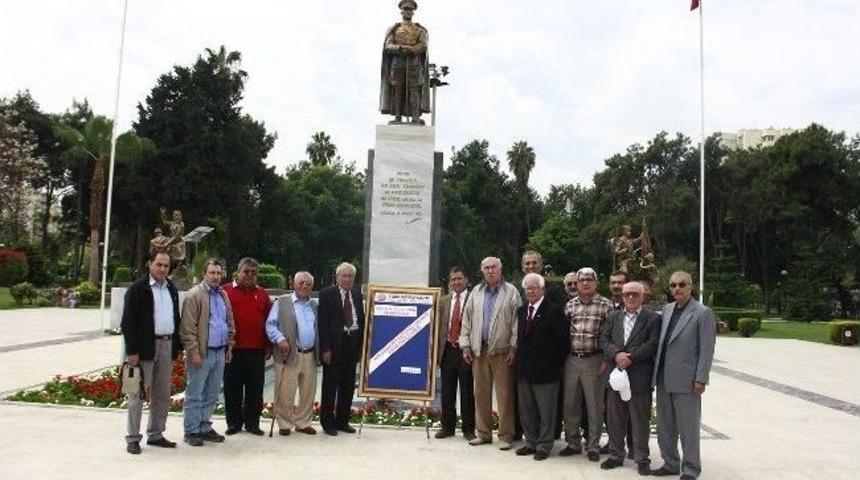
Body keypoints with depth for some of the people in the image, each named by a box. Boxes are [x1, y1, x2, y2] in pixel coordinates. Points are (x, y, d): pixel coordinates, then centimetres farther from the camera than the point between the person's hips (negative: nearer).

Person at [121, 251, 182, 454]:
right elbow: (128, 321, -11)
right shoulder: (138, 288, -6)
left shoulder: (171, 289, 13)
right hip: (145, 347, -6)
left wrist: (177, 346, 11)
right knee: (138, 394, 1)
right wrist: (132, 351, -16)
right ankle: (133, 439, 10)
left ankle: (155, 435, 23)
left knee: (162, 395, 12)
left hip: (167, 346, 6)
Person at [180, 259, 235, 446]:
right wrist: (193, 352, -16)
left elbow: (230, 323, 20)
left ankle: (205, 428, 22)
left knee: (212, 395, 13)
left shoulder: (223, 295, 14)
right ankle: (191, 431, 9)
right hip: (202, 353, -7)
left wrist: (229, 347, 14)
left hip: (220, 353, 7)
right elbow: (188, 327, -12)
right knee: (195, 395, 1)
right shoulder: (195, 295, -7)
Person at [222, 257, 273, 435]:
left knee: (255, 389, 6)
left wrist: (269, 346, 8)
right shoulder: (226, 291, 1)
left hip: (257, 350, 3)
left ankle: (252, 422, 17)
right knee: (233, 388, 6)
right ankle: (234, 423, 17)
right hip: (233, 349, -2)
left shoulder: (262, 294, 11)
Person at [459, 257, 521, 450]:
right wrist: (466, 346, 6)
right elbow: (467, 320, 12)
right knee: (481, 393, 10)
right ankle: (483, 433, 20)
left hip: (502, 351, -4)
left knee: (504, 394, -1)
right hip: (479, 350, 4)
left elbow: (516, 322, -4)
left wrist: (514, 348, -10)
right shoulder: (476, 292, 12)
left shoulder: (511, 292, 0)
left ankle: (505, 436, 7)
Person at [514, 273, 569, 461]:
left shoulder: (554, 310, -11)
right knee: (526, 410, 15)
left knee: (546, 412, 5)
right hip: (524, 369, 7)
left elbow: (563, 340, -11)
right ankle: (531, 442, 28)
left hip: (545, 369, -7)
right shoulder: (521, 310, 11)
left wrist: (556, 364, -7)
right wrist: (520, 361, 10)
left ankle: (544, 445, 17)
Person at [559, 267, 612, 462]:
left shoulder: (606, 305, -3)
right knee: (570, 404, 10)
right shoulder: (570, 305, 8)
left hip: (594, 360, -4)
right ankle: (573, 443, 23)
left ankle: (593, 446, 18)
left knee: (594, 405, 5)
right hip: (571, 360, 4)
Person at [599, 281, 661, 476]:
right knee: (615, 418, 11)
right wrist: (616, 354, -13)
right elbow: (604, 340, 4)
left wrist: (631, 357, -16)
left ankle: (642, 458, 15)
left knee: (640, 420, 4)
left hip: (640, 378, -4)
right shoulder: (613, 317, 13)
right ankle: (616, 455, 23)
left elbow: (652, 345, -10)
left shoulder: (653, 319, 0)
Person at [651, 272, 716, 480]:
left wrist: (701, 380, -14)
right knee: (665, 426, 14)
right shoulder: (667, 309, 10)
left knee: (688, 428, 4)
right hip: (663, 379, 6)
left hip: (686, 381, -6)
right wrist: (657, 373, 9)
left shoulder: (703, 313, -8)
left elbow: (706, 350, -11)